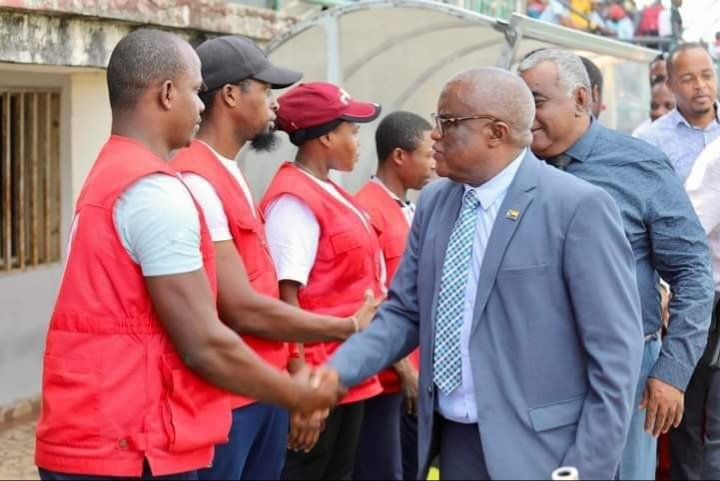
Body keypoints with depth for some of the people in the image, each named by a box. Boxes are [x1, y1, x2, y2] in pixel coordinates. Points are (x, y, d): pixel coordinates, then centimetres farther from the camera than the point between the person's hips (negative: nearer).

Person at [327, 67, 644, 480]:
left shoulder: (579, 207, -13)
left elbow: (616, 350, -13)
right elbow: (404, 312, 10)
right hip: (454, 441, 6)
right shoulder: (434, 202, 7)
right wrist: (336, 372, -5)